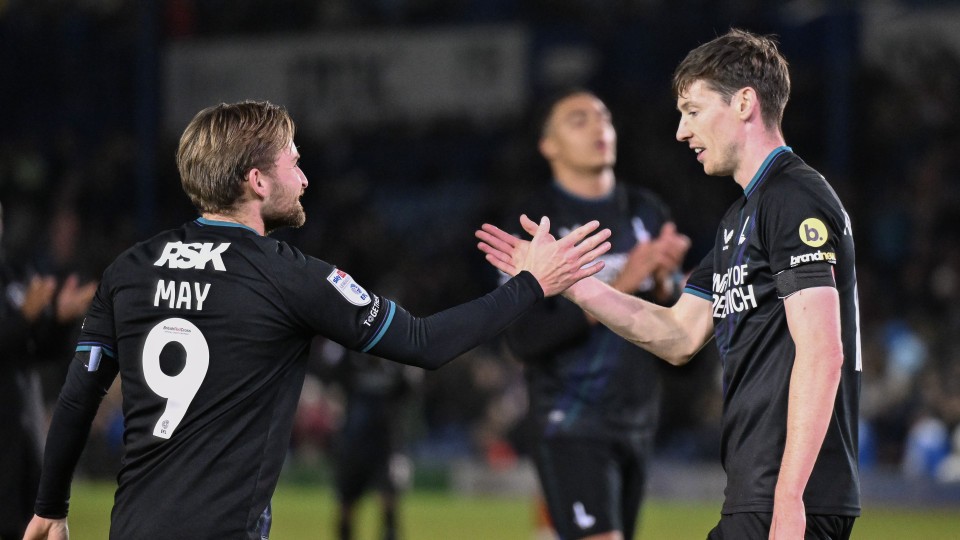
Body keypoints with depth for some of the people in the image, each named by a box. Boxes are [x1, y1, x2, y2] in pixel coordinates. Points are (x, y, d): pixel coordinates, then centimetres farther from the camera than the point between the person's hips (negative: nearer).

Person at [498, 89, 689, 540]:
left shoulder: (646, 213, 10)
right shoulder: (533, 223, -8)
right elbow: (525, 338, -17)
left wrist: (664, 282, -12)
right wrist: (618, 287, -23)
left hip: (637, 421, 6)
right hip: (572, 426, -6)